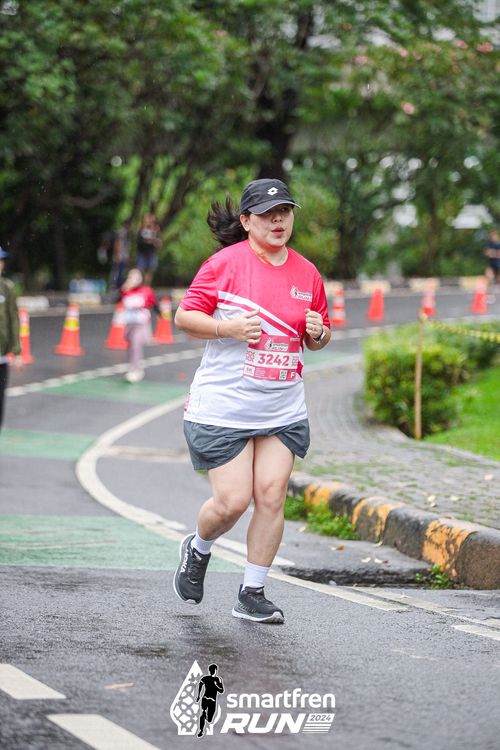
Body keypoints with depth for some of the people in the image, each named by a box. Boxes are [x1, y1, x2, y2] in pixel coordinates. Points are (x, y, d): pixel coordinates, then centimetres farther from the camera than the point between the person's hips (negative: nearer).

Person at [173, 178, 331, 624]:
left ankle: (252, 594, 9)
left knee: (272, 495, -3)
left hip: (284, 411, 4)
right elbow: (184, 317, -5)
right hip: (223, 406, -4)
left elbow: (317, 340, 19)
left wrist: (318, 333, -4)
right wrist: (228, 327, -20)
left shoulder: (307, 273, 8)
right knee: (232, 501, -7)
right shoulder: (226, 262, -7)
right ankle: (198, 550, 27)